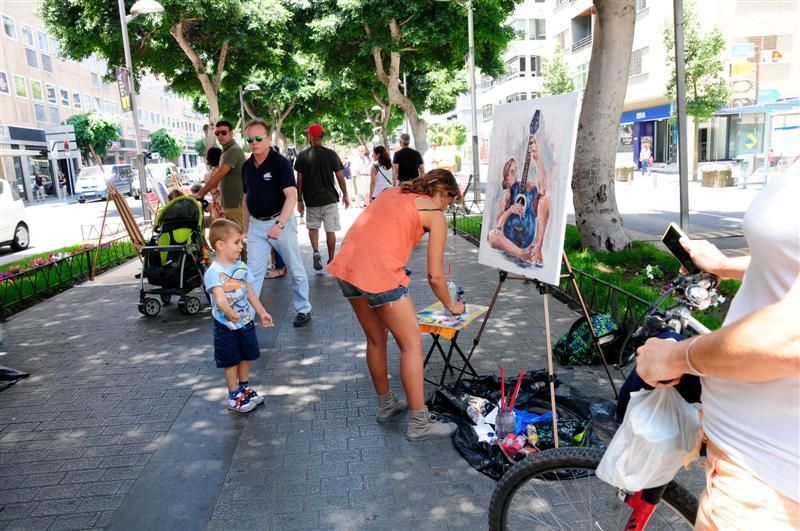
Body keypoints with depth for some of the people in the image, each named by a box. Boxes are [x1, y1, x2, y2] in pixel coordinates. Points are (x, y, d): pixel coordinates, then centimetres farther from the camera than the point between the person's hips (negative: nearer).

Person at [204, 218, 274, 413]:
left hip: (246, 322, 6)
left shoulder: (241, 267, 0)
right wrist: (230, 313, -54)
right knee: (231, 362, 8)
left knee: (246, 357, 19)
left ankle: (245, 388, 39)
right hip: (226, 326, -6)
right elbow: (220, 299, -36)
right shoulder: (214, 272, -23)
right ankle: (234, 397, 23)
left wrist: (261, 313, 13)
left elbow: (250, 292, 10)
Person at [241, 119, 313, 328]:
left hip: (280, 221, -5)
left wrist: (279, 224, -30)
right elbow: (247, 197, 16)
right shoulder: (246, 166, 7)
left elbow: (292, 196, -20)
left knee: (295, 270, 7)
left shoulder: (280, 162, -12)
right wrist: (246, 228, 15)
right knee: (253, 271, 4)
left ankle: (303, 310, 22)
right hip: (256, 224, 5)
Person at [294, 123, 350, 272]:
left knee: (313, 227, 17)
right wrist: (345, 195, 11)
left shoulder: (302, 156, -3)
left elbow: (299, 180, -1)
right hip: (330, 198, 0)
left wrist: (300, 200, 7)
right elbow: (340, 177, -1)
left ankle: (316, 251, -5)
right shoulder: (331, 154, -3)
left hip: (311, 200, 0)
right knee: (330, 230, 7)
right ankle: (331, 260, 12)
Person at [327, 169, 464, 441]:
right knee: (412, 345, 8)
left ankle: (386, 405, 39)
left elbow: (375, 233, 17)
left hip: (346, 268, 7)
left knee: (376, 339, 23)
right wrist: (451, 305, 20)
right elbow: (435, 275, 4)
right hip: (381, 276, -7)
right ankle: (419, 423, 14)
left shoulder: (393, 192, 24)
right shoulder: (436, 216, 6)